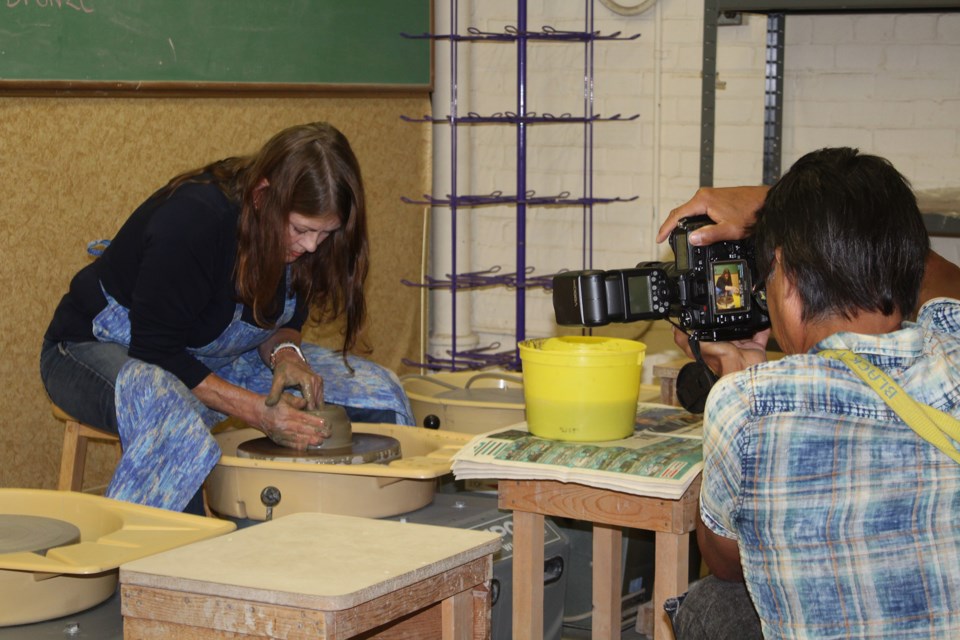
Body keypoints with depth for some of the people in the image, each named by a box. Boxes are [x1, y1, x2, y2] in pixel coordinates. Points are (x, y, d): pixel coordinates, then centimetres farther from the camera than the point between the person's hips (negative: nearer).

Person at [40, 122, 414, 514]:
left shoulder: (300, 235, -12)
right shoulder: (192, 221, -33)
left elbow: (284, 319, 4)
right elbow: (157, 353, -30)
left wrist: (285, 353, -20)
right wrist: (259, 411, -34)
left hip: (210, 357, 7)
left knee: (379, 393, -6)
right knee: (173, 421, -45)